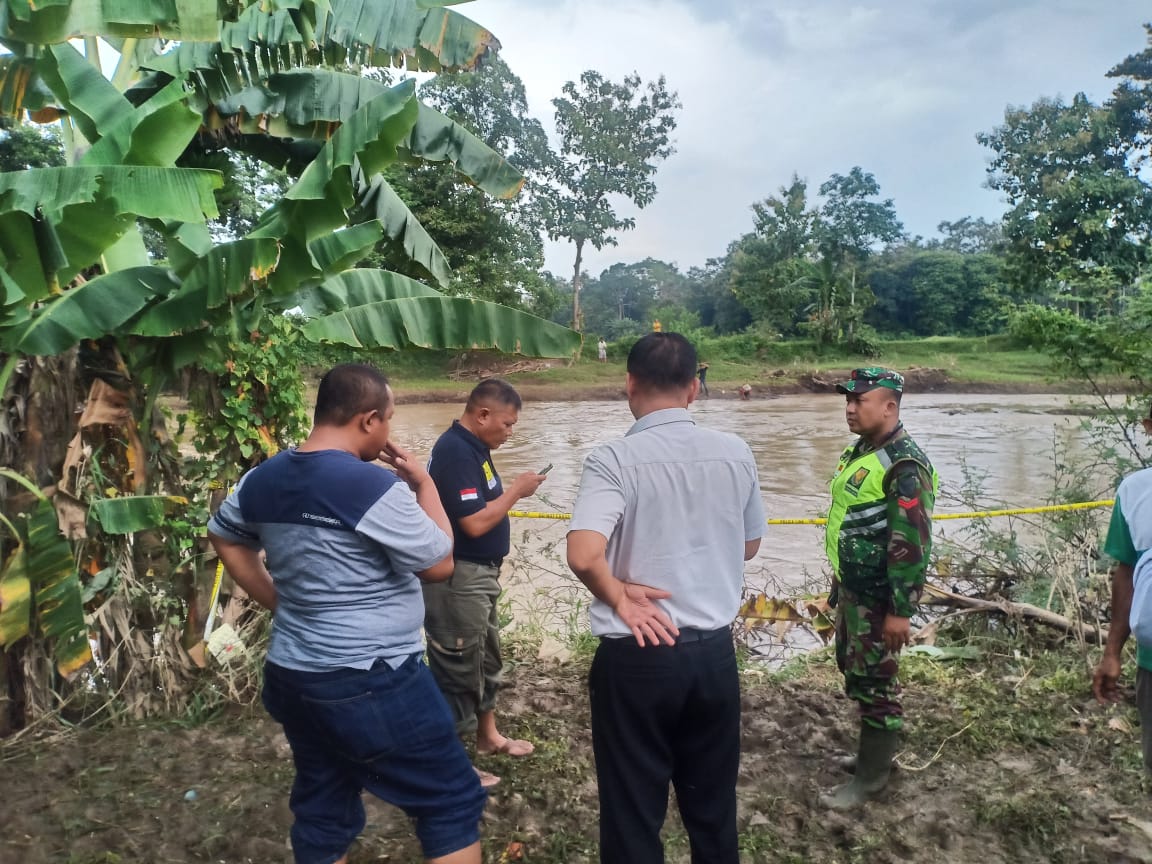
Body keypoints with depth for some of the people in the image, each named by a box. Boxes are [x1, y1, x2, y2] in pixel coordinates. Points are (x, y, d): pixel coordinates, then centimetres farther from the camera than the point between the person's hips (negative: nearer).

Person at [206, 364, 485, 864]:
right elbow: (440, 564, -13)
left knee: (321, 812, 21)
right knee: (452, 802, 7)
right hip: (373, 684, -8)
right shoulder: (374, 486, -21)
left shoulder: (262, 480, 3)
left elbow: (223, 536, 20)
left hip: (292, 677, 8)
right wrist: (424, 484, -4)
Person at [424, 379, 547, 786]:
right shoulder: (455, 451, -22)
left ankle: (488, 735, 42)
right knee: (458, 668, 3)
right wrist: (517, 490, -17)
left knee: (485, 659, 24)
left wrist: (512, 491, 3)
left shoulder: (472, 447, 9)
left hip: (479, 574, 10)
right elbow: (475, 523, -26)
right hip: (458, 579, -10)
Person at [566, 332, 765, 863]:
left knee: (633, 812, 13)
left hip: (637, 656, -4)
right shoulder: (735, 454, -2)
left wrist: (618, 597, -12)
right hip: (714, 651, 4)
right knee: (713, 807, 22)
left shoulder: (613, 460, -16)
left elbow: (583, 556, -29)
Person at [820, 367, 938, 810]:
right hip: (852, 590, 10)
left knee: (873, 684, 3)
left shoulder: (904, 465, -21)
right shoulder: (860, 452, 9)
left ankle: (870, 778, 18)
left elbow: (913, 545, -23)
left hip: (879, 598, -9)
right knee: (853, 671, 21)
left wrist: (901, 610, -22)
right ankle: (874, 751, 39)